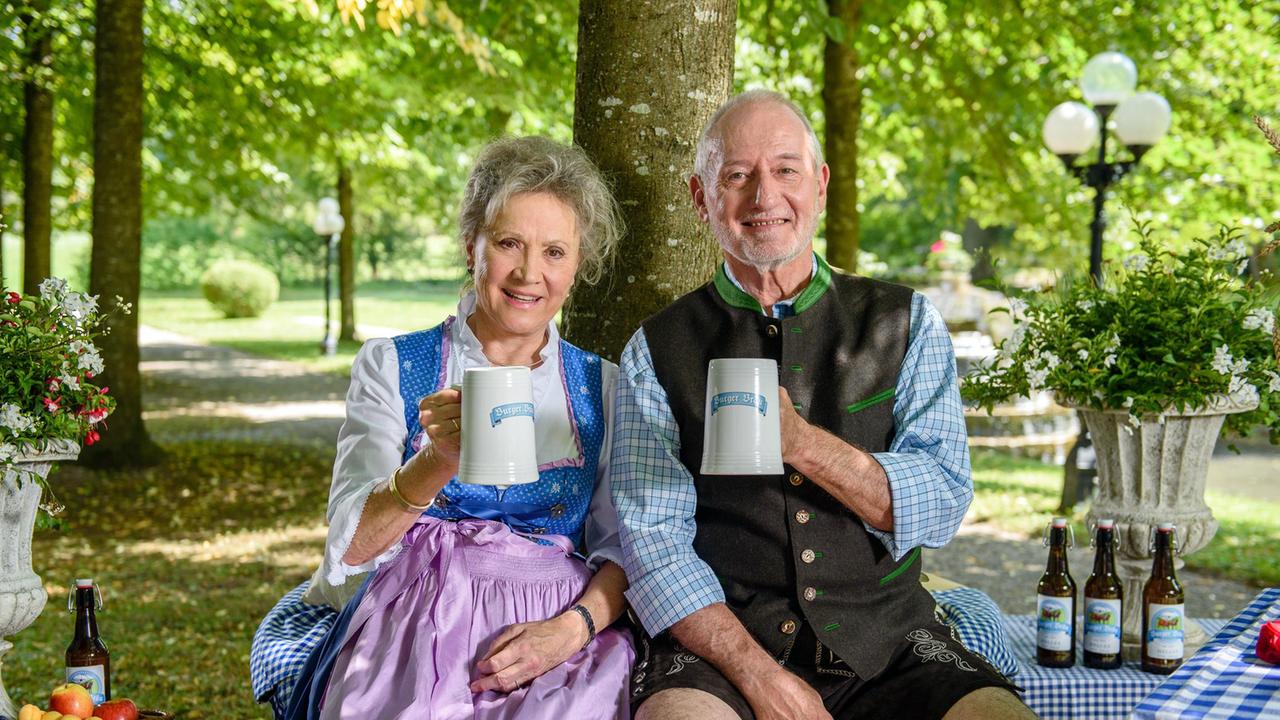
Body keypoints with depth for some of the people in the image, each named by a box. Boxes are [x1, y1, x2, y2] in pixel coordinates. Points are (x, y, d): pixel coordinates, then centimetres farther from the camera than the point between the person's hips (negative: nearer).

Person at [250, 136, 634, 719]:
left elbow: (626, 547, 9)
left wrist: (572, 627, -12)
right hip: (412, 623, -1)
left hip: (555, 634, 1)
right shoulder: (391, 366, 9)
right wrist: (438, 460, -20)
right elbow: (351, 547, -2)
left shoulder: (603, 387, 14)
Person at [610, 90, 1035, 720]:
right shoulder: (657, 351, 6)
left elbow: (941, 506, -1)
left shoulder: (906, 322, 10)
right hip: (721, 645, -1)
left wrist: (802, 444, -17)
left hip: (886, 644, 2)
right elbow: (654, 546, -2)